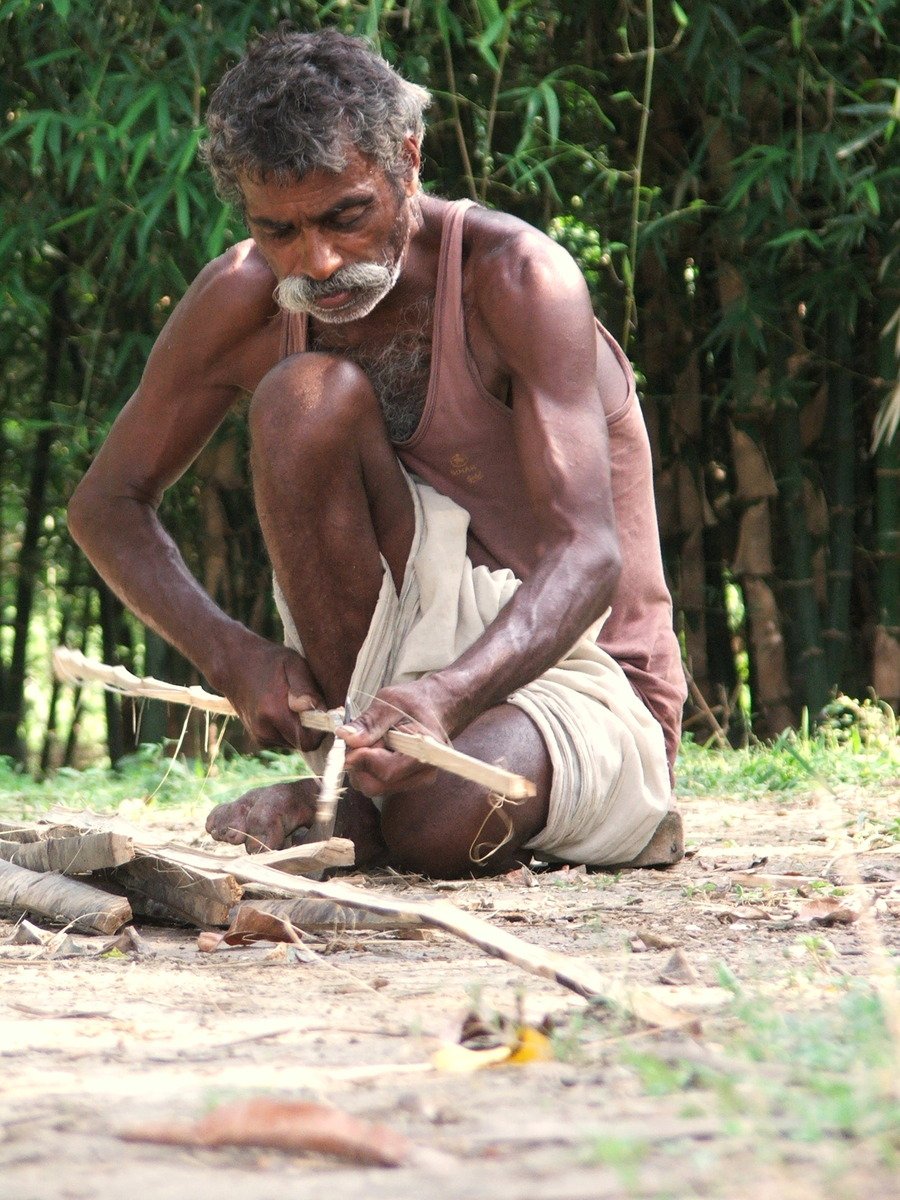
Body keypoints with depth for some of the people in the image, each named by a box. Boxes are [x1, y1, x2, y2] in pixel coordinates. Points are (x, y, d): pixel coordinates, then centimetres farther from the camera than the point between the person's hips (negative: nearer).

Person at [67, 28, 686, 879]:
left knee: (440, 823, -39)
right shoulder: (242, 302, -7)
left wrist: (447, 695, -47)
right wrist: (232, 656, -18)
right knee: (305, 395, -23)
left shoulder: (516, 277, -20)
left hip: (578, 666, -4)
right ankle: (347, 784, -13)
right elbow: (108, 503, 2)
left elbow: (588, 554, -28)